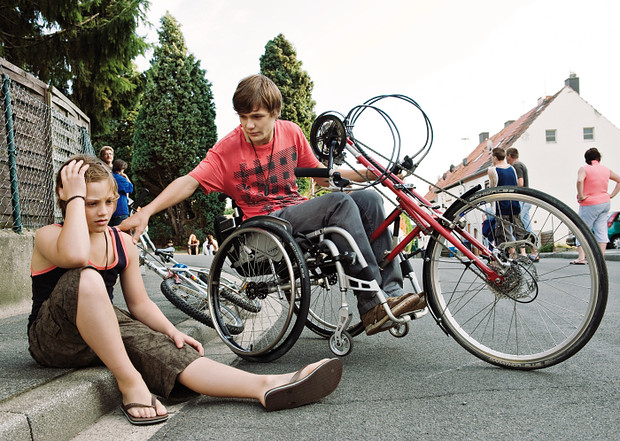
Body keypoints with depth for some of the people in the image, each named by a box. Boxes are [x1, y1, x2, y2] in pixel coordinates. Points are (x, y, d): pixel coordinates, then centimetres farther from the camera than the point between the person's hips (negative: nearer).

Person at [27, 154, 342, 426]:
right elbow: (76, 256, -36)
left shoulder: (123, 243, 7)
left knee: (163, 347, -27)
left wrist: (171, 330, -8)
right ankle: (130, 384, -29)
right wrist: (76, 196, -24)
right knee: (85, 278, -36)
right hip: (52, 339, -4)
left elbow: (139, 303, 10)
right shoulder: (48, 236, -9)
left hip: (107, 332, 5)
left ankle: (266, 386, -42)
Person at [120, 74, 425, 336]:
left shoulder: (291, 132, 5)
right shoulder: (228, 148, -9)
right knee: (340, 202, -29)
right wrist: (146, 212, -31)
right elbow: (190, 181, -18)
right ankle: (373, 305, -32)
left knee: (369, 199, -12)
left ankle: (391, 289, -15)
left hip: (298, 210, 6)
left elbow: (320, 174, 15)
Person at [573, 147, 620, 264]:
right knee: (601, 230, 6)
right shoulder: (606, 169, 9)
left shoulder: (584, 169, -9)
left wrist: (581, 196, -19)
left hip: (590, 204, -5)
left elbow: (579, 181, -29)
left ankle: (581, 258, -9)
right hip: (605, 203, 5)